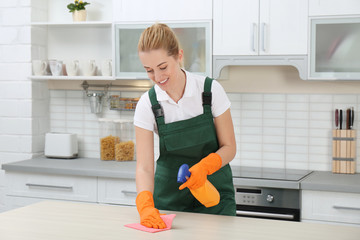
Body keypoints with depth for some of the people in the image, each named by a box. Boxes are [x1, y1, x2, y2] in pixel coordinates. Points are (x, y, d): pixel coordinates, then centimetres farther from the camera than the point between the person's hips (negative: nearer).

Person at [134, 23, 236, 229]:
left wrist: (204, 166, -27)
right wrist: (146, 205, -33)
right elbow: (144, 166, -15)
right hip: (170, 198, 1)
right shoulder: (147, 104, -10)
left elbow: (229, 147, -7)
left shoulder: (211, 90, -13)